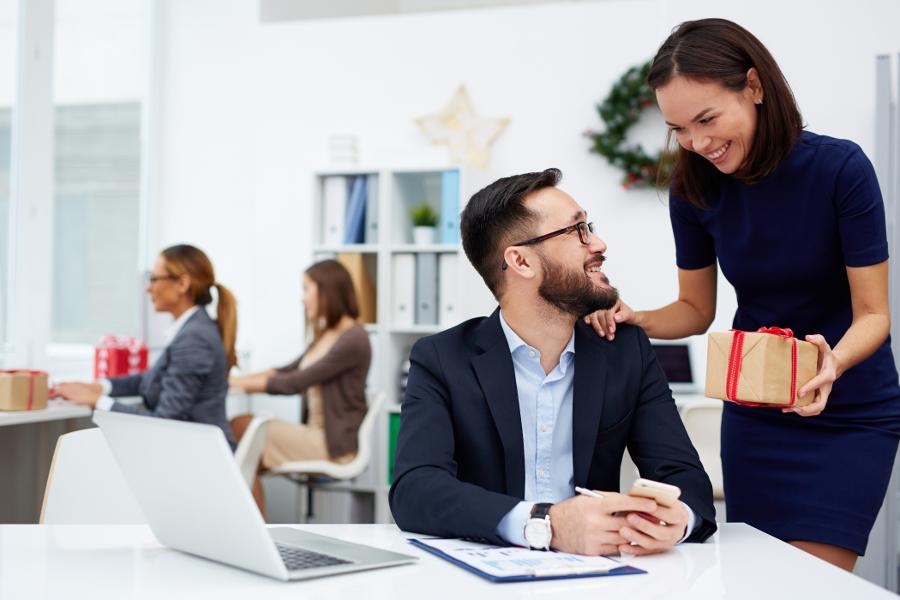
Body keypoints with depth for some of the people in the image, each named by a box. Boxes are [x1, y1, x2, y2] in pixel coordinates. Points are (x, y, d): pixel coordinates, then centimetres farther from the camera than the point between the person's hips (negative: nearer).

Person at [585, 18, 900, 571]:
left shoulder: (840, 168, -19)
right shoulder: (695, 189, -7)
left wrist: (832, 362, -36)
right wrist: (636, 319, -15)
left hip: (850, 417, -3)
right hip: (753, 415, 4)